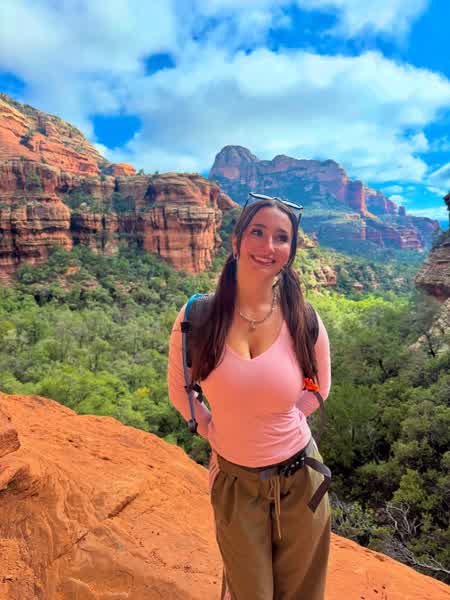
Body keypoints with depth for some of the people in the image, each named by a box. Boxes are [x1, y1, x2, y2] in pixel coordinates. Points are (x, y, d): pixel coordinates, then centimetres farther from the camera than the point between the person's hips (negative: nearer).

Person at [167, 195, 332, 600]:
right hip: (234, 480, -1)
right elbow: (179, 390, 1)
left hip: (300, 478, 1)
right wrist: (211, 430, -2)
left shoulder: (303, 320, -14)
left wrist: (280, 424, 0)